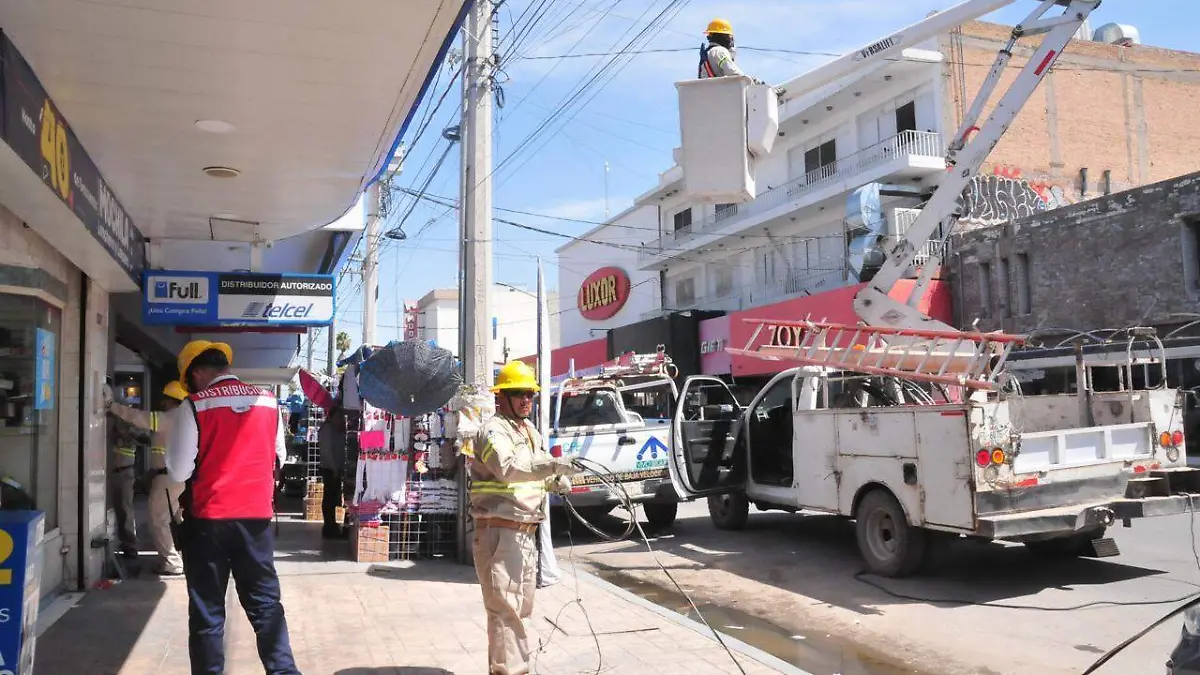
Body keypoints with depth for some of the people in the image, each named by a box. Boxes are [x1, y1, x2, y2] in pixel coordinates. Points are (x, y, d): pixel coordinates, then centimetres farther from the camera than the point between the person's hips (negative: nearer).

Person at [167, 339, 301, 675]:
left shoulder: (194, 406, -9)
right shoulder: (268, 402, 2)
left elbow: (178, 472, -8)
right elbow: (279, 458, 12)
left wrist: (204, 466, 12)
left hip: (207, 518, -3)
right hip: (257, 516, 3)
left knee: (207, 610, 10)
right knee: (265, 602, 12)